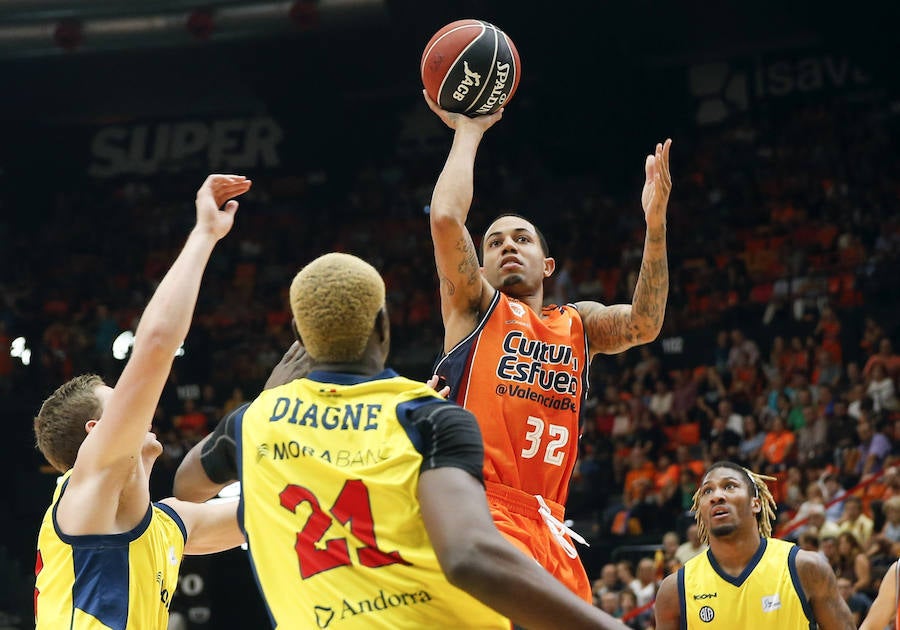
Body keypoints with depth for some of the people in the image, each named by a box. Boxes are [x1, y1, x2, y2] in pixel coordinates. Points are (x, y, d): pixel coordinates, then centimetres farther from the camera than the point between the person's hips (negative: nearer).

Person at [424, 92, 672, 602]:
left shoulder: (579, 325, 20)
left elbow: (644, 324, -1)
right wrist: (468, 131, 3)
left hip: (547, 522, 6)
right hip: (480, 507, -6)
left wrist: (655, 221, -10)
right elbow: (446, 217, -7)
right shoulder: (474, 307, 9)